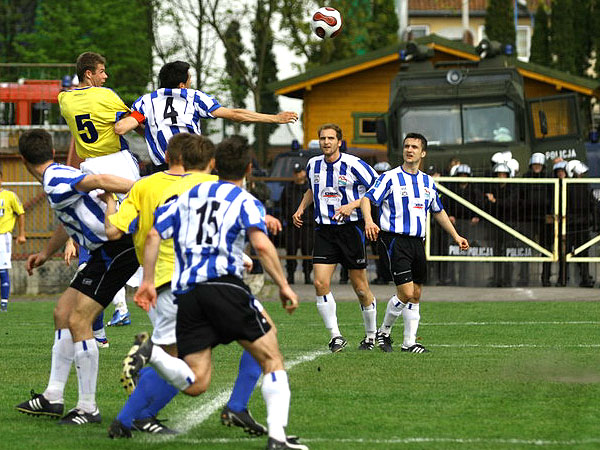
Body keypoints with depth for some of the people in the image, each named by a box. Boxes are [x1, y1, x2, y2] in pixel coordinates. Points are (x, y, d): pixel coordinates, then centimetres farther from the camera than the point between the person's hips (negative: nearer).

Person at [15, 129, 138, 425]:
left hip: (118, 249, -10)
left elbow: (100, 181, -29)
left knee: (78, 322, -11)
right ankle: (53, 398, 17)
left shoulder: (55, 184, -15)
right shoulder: (61, 176, 17)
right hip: (107, 252, 10)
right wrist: (45, 254, 45)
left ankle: (88, 408, -6)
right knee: (63, 312, 14)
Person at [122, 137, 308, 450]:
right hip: (223, 283, -5)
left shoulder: (187, 196, 24)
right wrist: (283, 285, -4)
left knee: (195, 384, 2)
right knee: (272, 359, 4)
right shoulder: (246, 202, 8)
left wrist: (147, 281, 18)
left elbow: (153, 236, 17)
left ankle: (150, 353, -23)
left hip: (186, 292, 5)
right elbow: (261, 245, -9)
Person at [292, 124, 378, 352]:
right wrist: (301, 208, 12)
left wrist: (352, 205, -17)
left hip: (351, 228, -4)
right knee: (321, 283, -13)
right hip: (324, 229, 4)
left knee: (360, 287, 3)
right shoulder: (313, 164, 6)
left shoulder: (353, 165, -11)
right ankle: (335, 336, -6)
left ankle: (371, 335, 22)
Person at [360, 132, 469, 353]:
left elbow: (438, 212, 26)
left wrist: (456, 236, 24)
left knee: (416, 295, 6)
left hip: (418, 242, 6)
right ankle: (384, 331, 8)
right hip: (396, 241, -6)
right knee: (406, 293, -13)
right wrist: (369, 221, -30)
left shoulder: (428, 182, 14)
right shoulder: (390, 178, -4)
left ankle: (409, 342, 13)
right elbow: (367, 199, -11)